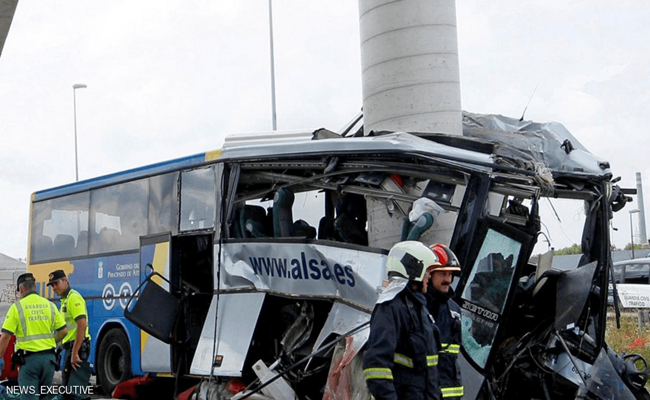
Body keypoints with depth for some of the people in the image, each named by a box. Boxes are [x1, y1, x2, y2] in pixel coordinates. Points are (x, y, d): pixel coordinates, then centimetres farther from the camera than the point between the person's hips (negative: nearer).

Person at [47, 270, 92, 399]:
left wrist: (75, 353, -24)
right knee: (67, 385, 16)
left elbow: (82, 325, -23)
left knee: (75, 390, -14)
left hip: (77, 346, -10)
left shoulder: (73, 297, -12)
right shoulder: (65, 299, 19)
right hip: (70, 347, 10)